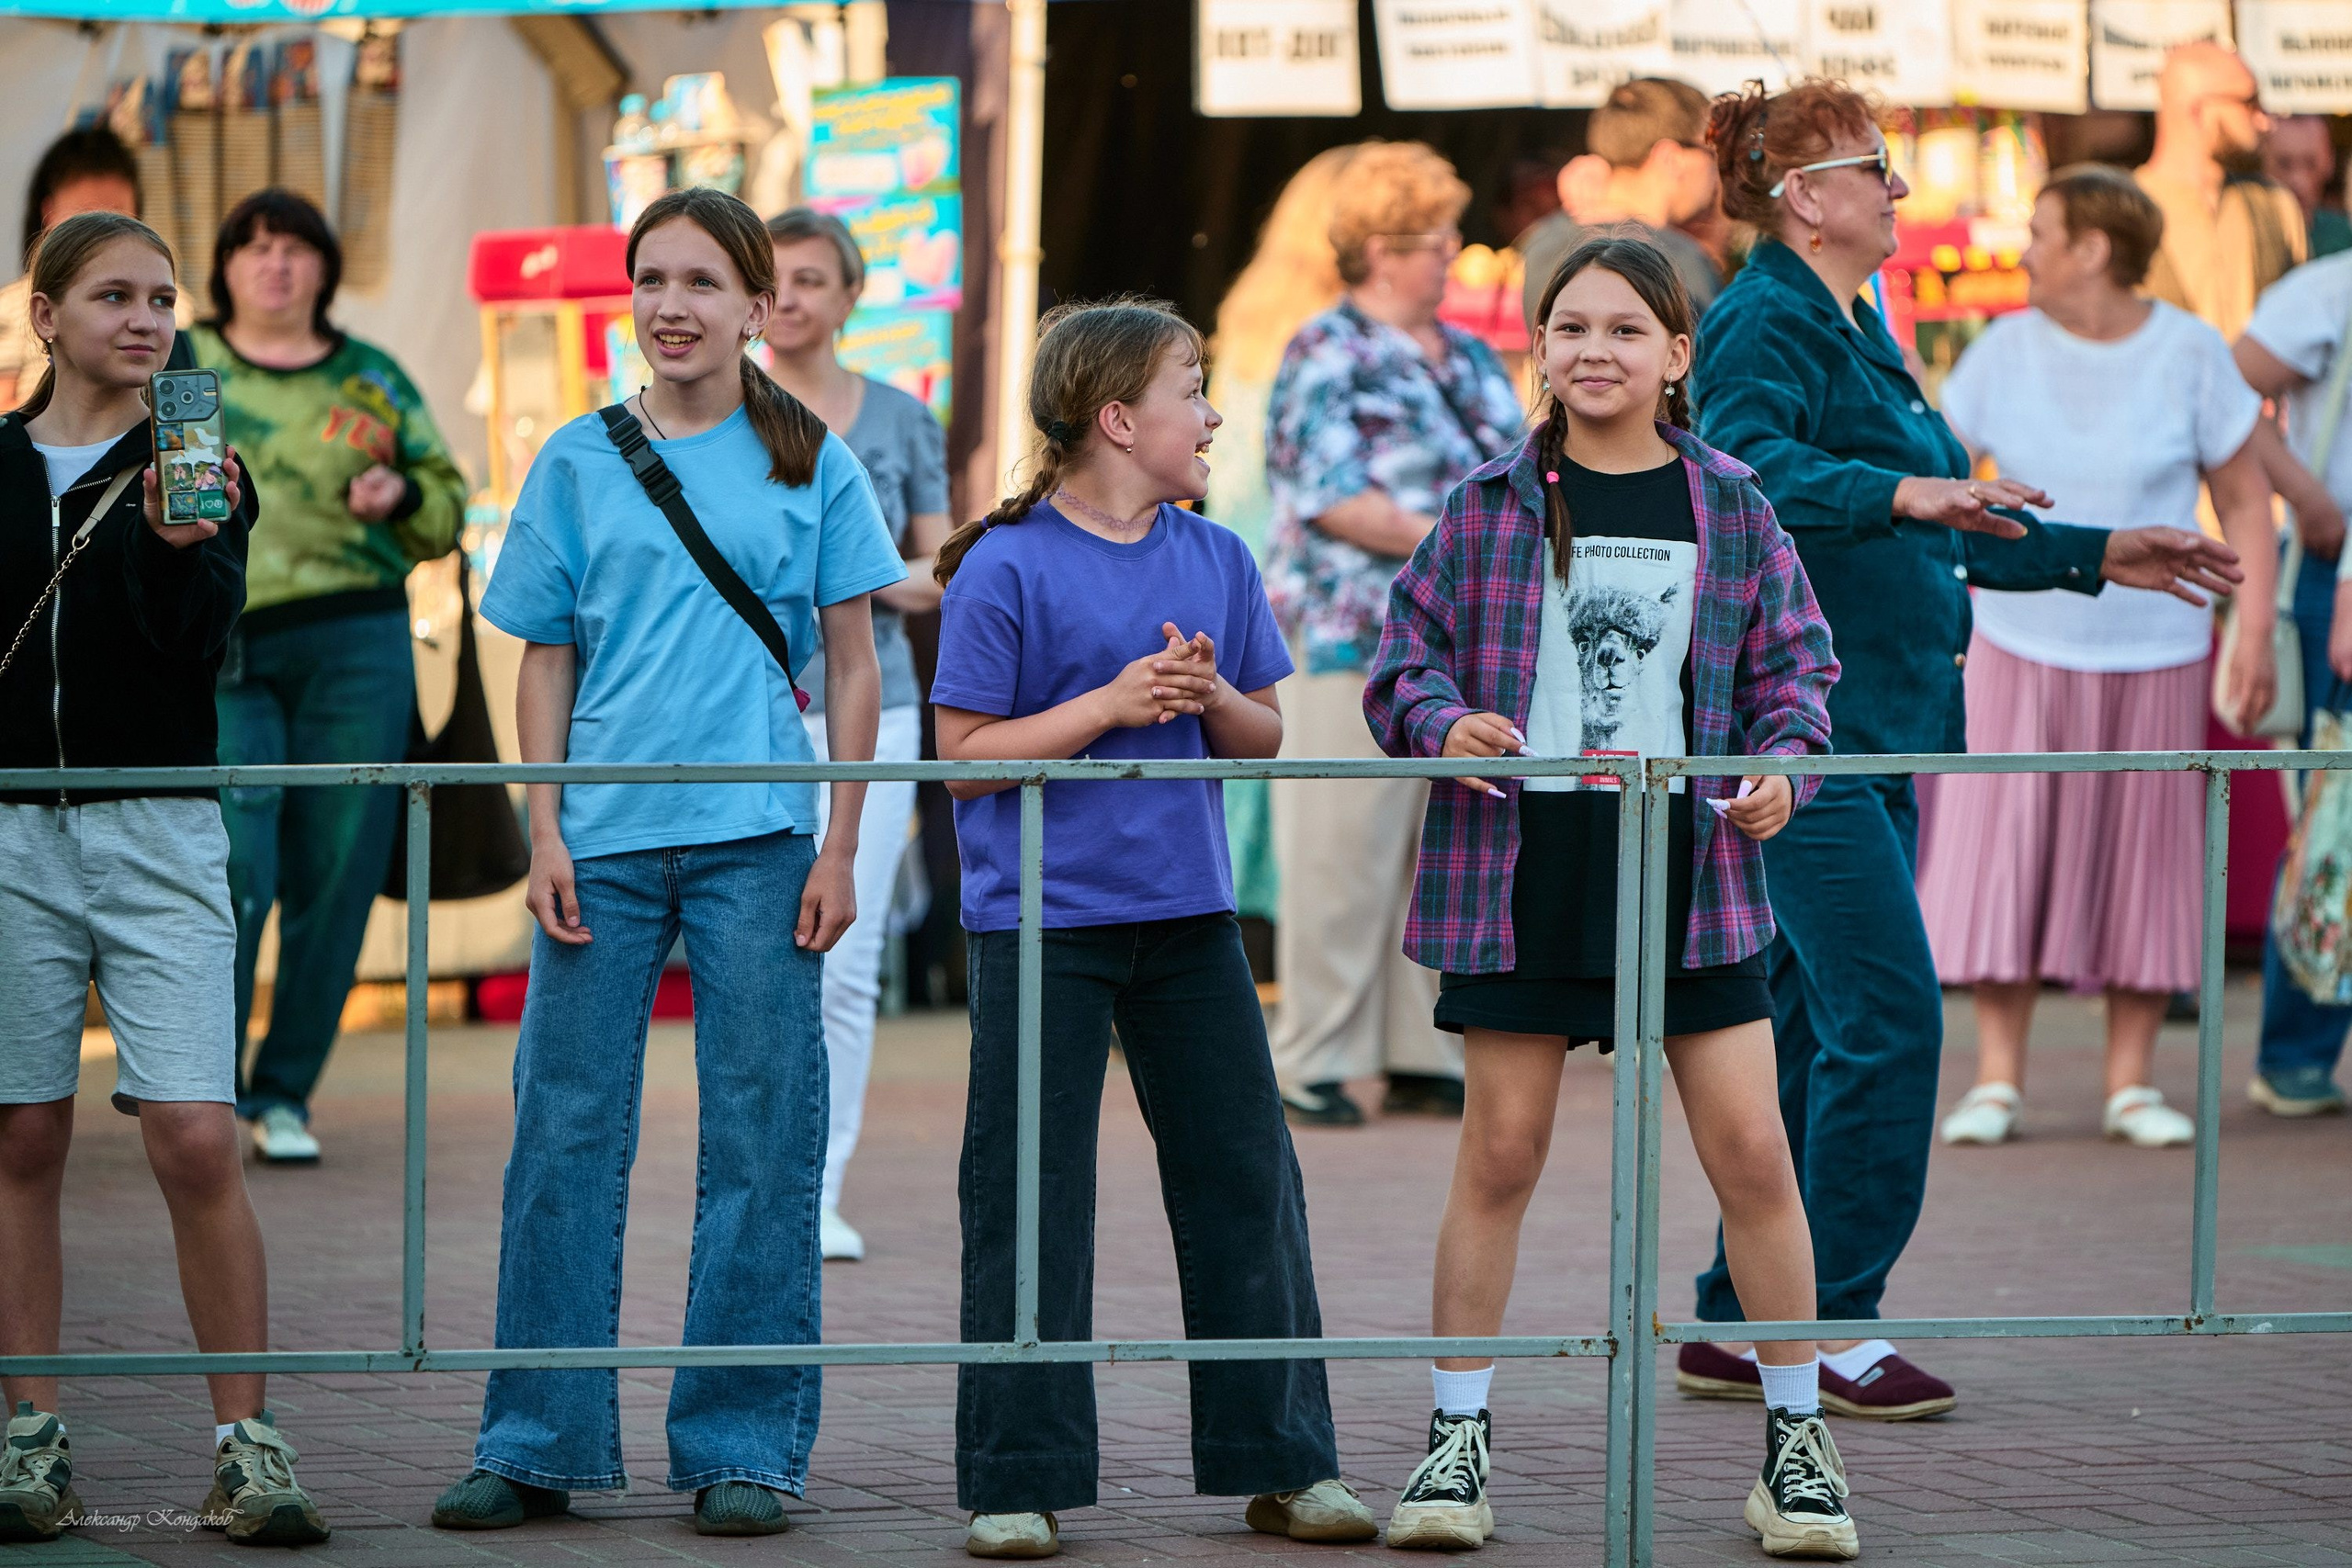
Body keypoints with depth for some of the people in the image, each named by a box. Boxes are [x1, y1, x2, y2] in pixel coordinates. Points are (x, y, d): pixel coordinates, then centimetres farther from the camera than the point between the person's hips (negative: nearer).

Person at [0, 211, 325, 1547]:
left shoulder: (197, 472, 5)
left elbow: (197, 645, -9)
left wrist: (180, 545, -27)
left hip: (157, 830, -2)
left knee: (197, 1140, -10)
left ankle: (247, 1442, -5)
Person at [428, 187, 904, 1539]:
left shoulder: (811, 463, 6)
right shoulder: (579, 463, 9)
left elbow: (852, 663, 6)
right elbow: (547, 661, 11)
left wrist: (840, 844, -1)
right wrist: (545, 831, 0)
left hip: (758, 836, -1)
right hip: (604, 834, 1)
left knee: (761, 1136, 0)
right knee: (568, 1126, 1)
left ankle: (742, 1448, 7)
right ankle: (537, 1447, 8)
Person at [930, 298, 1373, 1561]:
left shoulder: (1216, 560, 8)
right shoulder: (1007, 568, -8)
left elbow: (1262, 739, 14)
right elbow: (965, 750, -9)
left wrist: (1212, 695, -8)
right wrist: (1111, 705, -16)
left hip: (1186, 911, 5)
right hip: (1039, 918, -5)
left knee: (1247, 1175, 6)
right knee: (1029, 1197, -1)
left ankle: (1284, 1464, 14)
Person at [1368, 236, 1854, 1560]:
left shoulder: (1730, 507, 5)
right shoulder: (1490, 507, 3)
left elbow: (1795, 660, 10)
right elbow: (1407, 659, 5)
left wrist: (1784, 761, -8)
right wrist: (1446, 724, -15)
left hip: (1689, 864, 1)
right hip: (1520, 866, 0)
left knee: (1752, 1150, -1)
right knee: (1501, 1154, 2)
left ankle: (1798, 1440, 11)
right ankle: (1459, 1436, 13)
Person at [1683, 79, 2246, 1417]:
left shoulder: (1858, 334, 21)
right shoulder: (1766, 325, -10)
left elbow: (1941, 531, 29)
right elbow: (1750, 467, -30)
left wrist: (2093, 556, 27)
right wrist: (1899, 492, -43)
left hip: (1870, 729, 10)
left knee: (1821, 1029, 10)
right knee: (1887, 1018, -13)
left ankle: (1739, 1328, 15)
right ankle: (1835, 1327, -8)